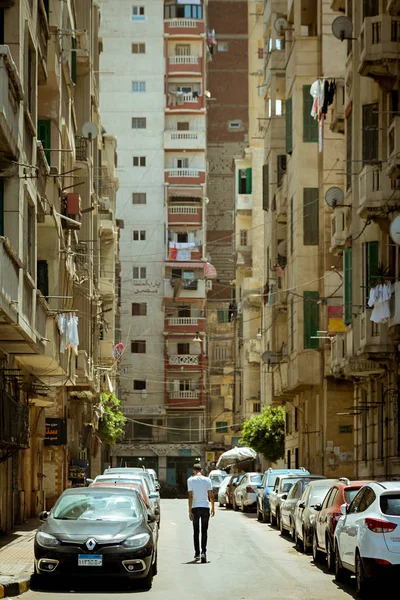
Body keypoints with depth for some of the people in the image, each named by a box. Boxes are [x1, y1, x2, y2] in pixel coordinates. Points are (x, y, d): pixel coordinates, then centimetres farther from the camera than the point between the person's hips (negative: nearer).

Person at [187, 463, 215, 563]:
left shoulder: (191, 480, -3)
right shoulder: (207, 480, 2)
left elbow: (190, 496, -7)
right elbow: (211, 495, 2)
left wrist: (190, 511, -6)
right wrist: (212, 508, 12)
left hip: (195, 507, -1)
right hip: (205, 507, 1)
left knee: (196, 531, 10)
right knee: (204, 531, 3)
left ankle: (197, 553, 14)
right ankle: (203, 552, -12)